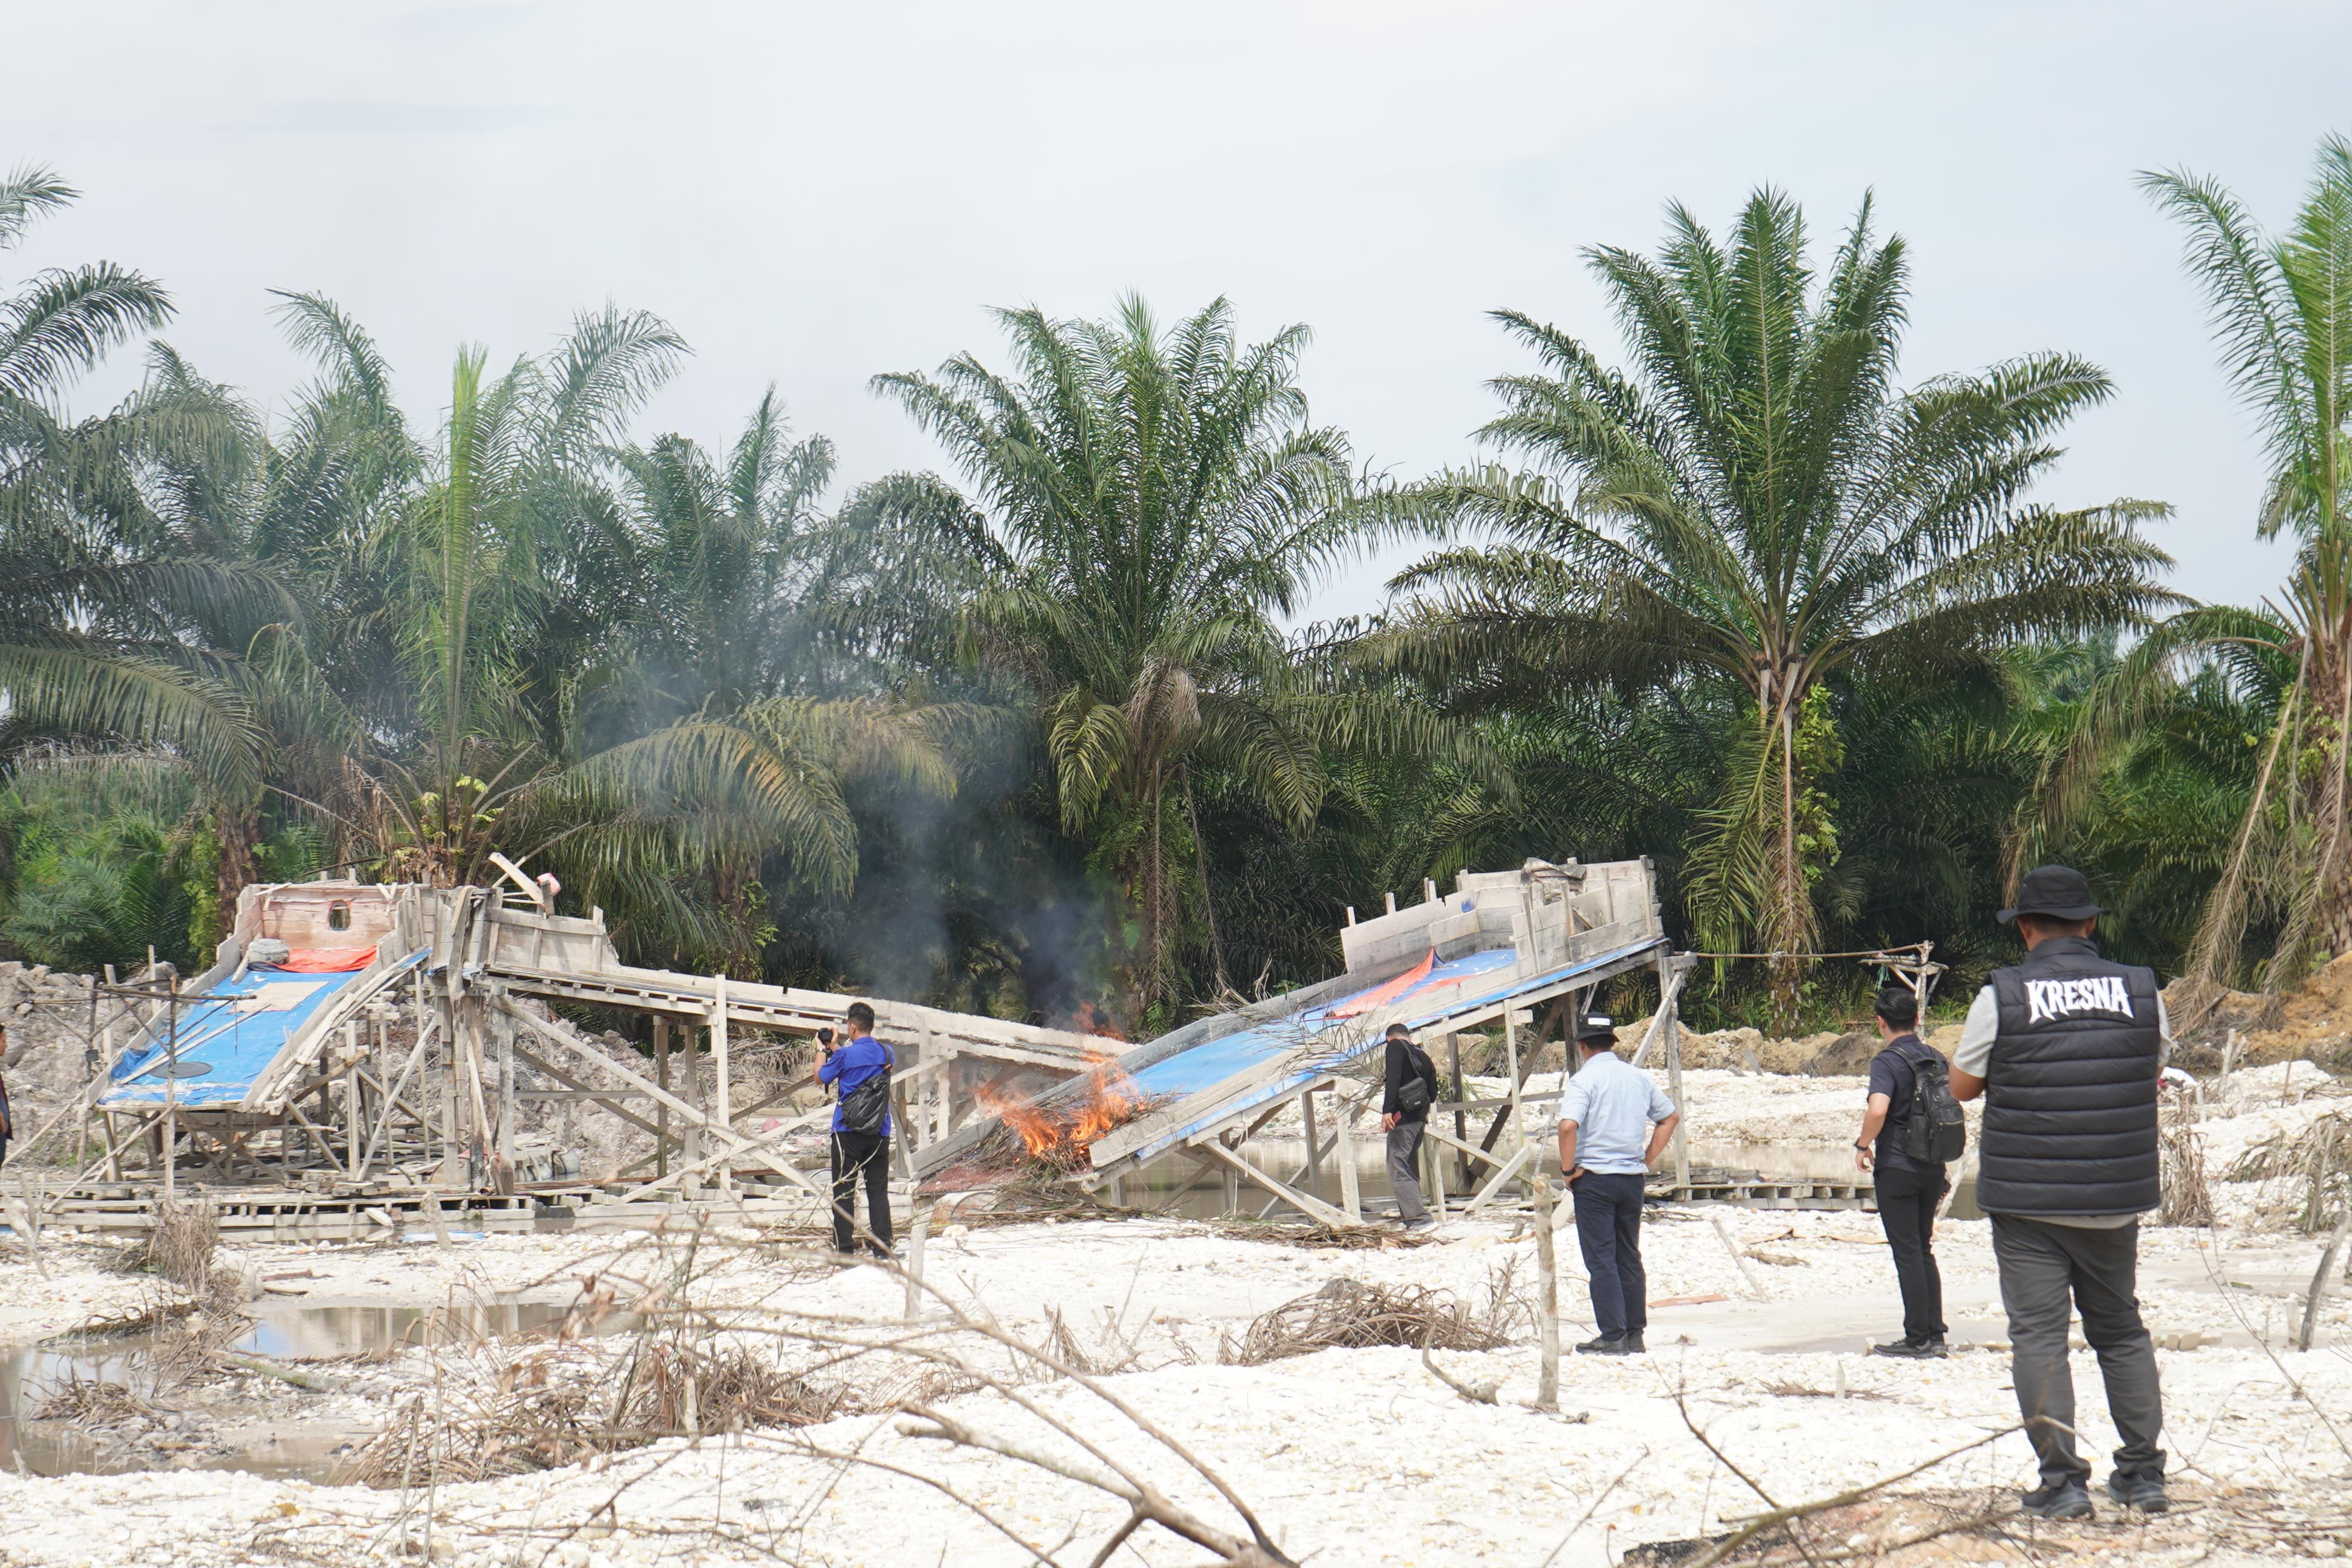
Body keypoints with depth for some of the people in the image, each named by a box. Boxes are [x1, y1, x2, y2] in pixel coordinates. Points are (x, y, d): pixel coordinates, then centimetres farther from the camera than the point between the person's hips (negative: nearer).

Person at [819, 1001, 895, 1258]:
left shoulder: (846, 1055, -11)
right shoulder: (886, 1053, 5)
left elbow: (820, 1078, 4)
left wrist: (823, 1049, 17)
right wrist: (834, 1049, 25)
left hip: (848, 1131, -4)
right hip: (880, 1131, 4)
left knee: (844, 1189, 2)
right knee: (878, 1189, 8)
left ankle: (844, 1248, -1)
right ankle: (882, 1246, 4)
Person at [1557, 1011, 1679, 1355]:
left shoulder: (1584, 1079, -11)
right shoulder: (1638, 1077, 8)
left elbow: (1568, 1126, -25)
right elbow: (1671, 1116, 17)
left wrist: (1568, 1168, -13)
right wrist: (1647, 1159, 17)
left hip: (1594, 1177, -6)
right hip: (1633, 1178, 6)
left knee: (1601, 1259, -2)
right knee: (1630, 1257, 13)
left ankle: (1613, 1337, -4)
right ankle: (1635, 1334, 15)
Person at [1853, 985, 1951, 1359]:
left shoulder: (1887, 1061, -13)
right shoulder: (1935, 1059, 7)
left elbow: (1878, 1110, -29)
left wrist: (1863, 1145, -13)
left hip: (1897, 1169, -6)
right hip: (1933, 1170, 6)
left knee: (1907, 1254, -1)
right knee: (1924, 1251, 15)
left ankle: (1917, 1339, 1)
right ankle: (1935, 1335, 15)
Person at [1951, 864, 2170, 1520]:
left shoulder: (2001, 997, -10)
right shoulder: (2142, 991, -1)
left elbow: (1963, 1086, 2)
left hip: (2027, 1201, -3)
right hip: (2117, 1200, 4)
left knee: (2038, 1333, 2)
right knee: (2121, 1329, 18)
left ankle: (2063, 1479, -3)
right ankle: (2143, 1473, 19)